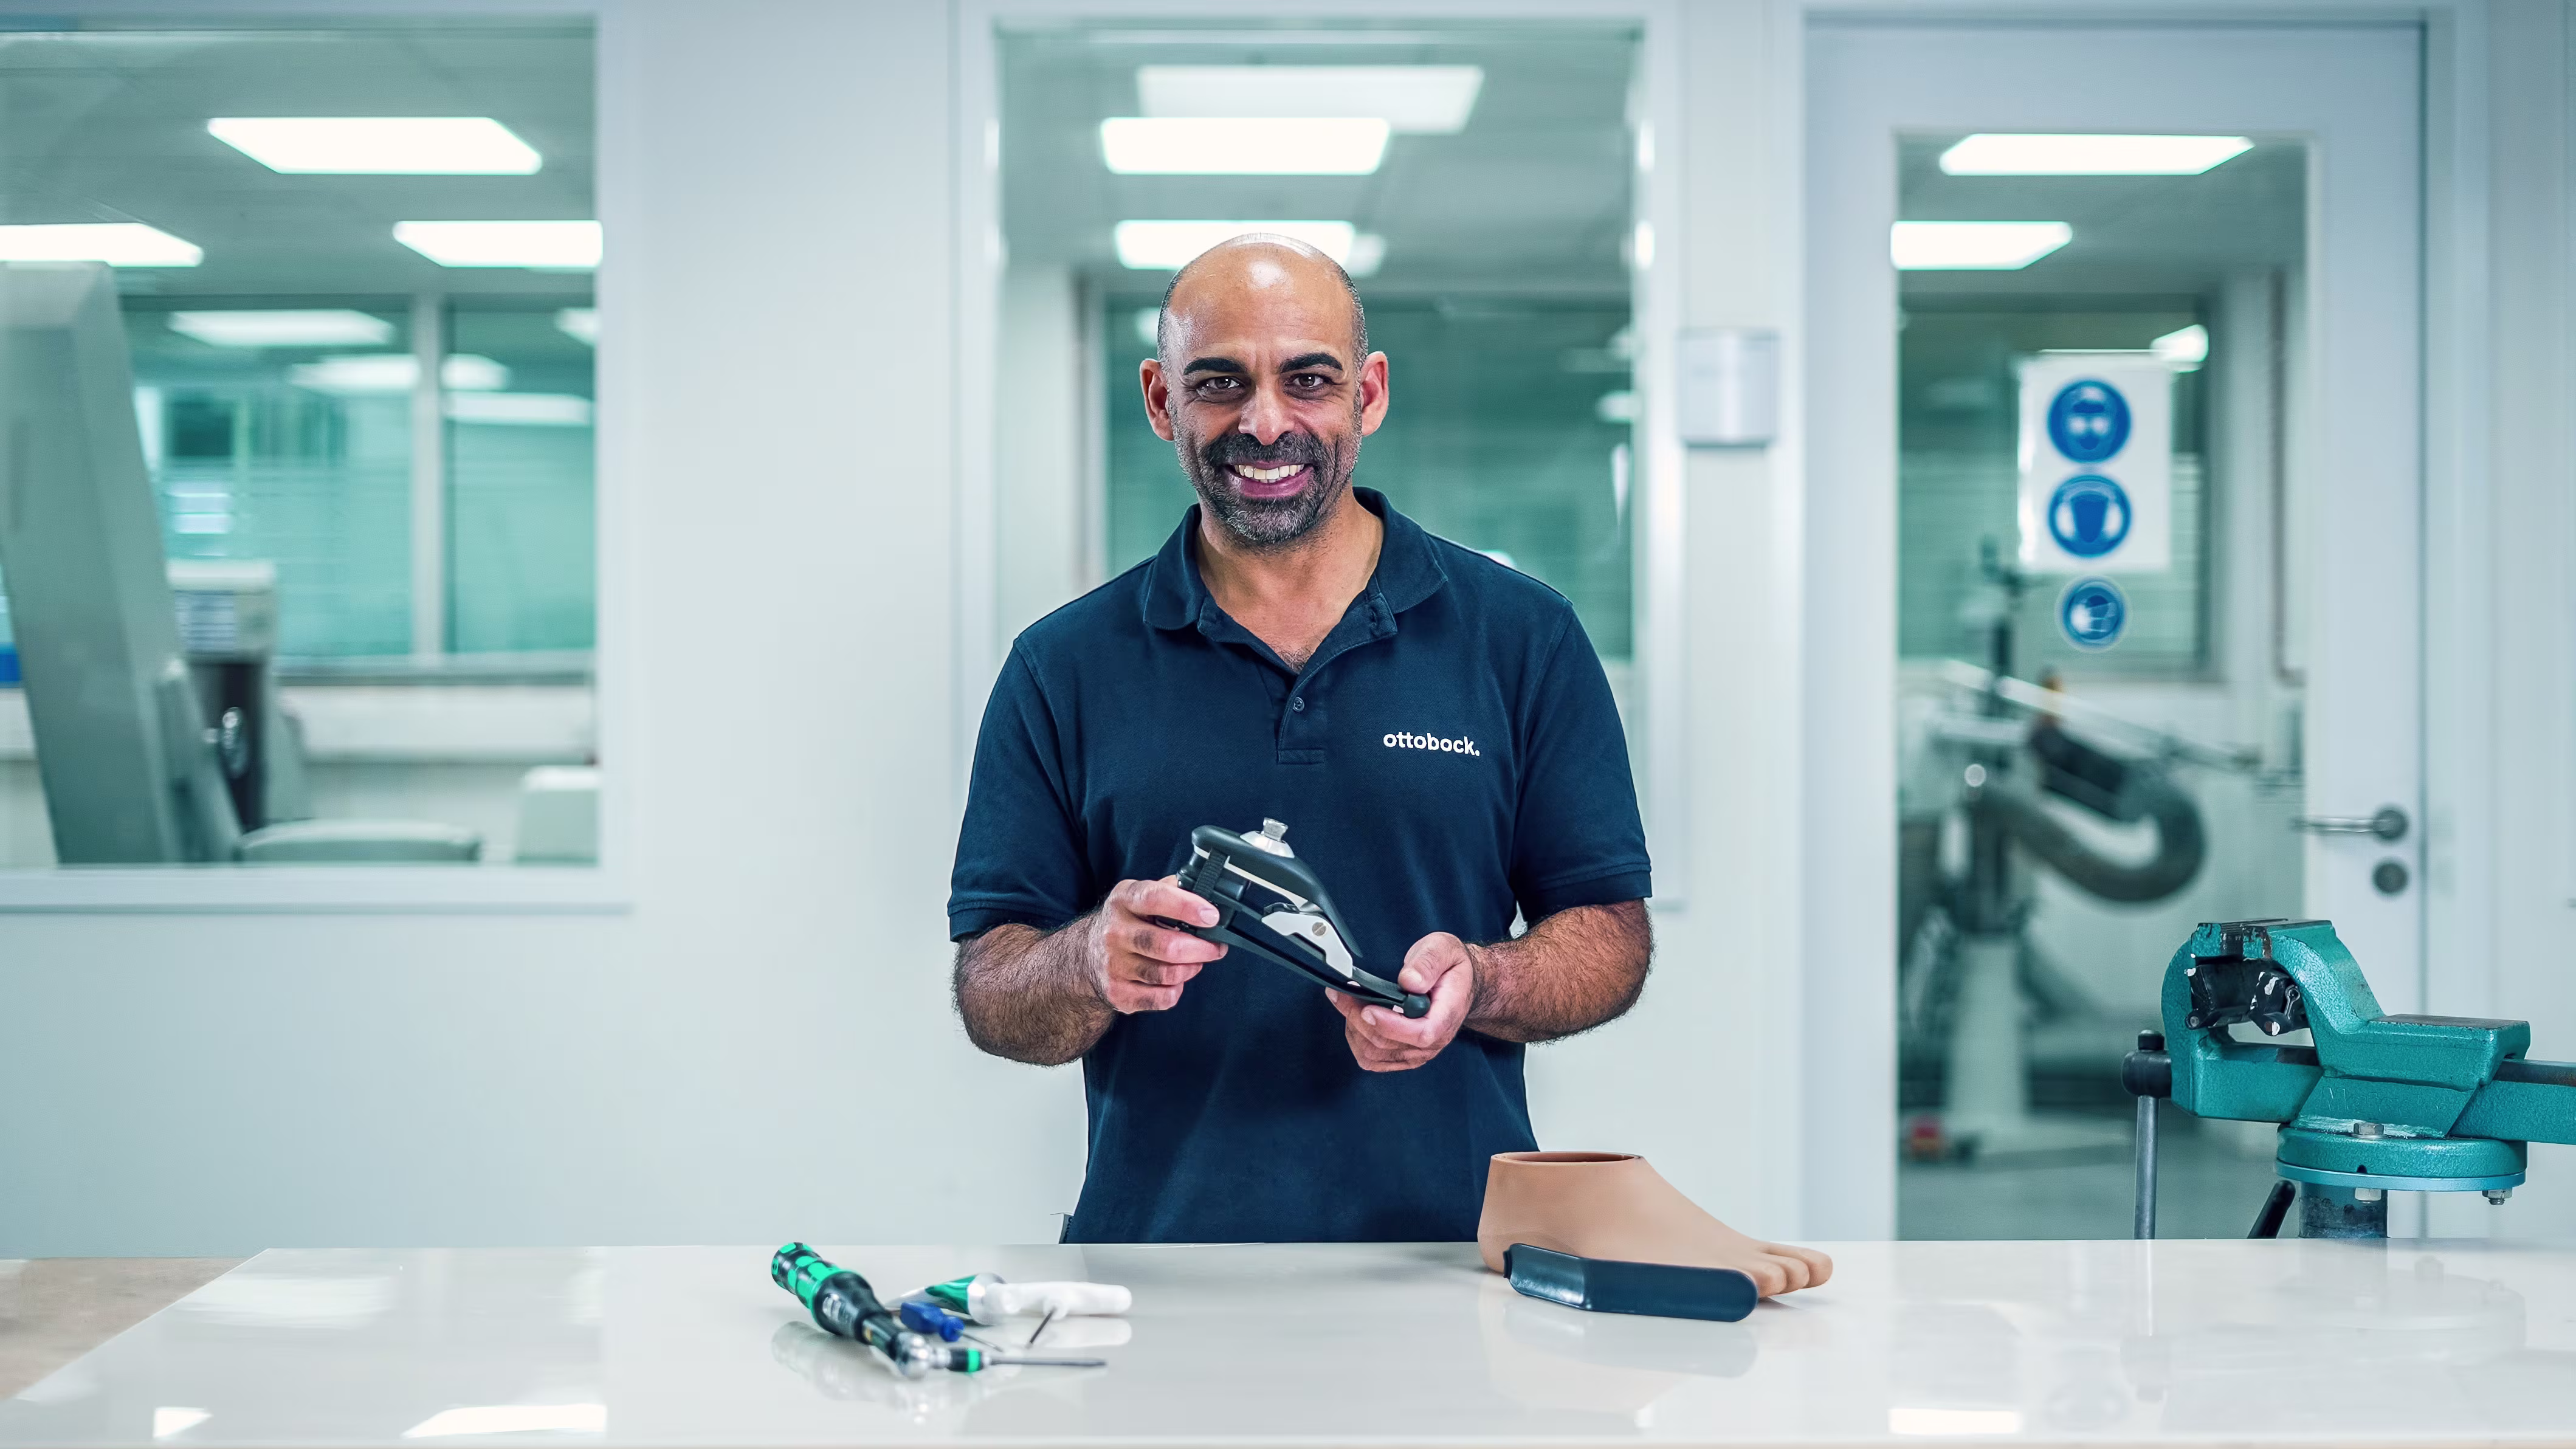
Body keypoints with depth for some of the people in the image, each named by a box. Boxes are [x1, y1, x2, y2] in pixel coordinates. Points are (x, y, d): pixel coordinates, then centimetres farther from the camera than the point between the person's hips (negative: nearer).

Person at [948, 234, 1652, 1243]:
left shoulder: (1523, 638, 8)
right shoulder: (1064, 668, 8)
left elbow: (1612, 934, 9)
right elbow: (988, 998, 5)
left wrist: (1478, 982, -12)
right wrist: (1092, 966, -16)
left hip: (1454, 1246, -1)